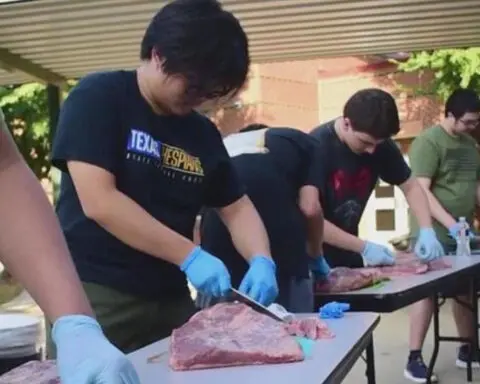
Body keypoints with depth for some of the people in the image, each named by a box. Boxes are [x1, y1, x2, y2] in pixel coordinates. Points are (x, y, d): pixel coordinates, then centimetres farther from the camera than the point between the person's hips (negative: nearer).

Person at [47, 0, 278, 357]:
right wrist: (190, 256, -19)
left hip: (170, 299, 6)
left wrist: (261, 261, -8)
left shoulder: (203, 132, 9)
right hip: (94, 295, -5)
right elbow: (98, 202, -18)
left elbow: (237, 207, 13)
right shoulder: (98, 98, -8)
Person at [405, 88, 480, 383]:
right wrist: (450, 223, -26)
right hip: (434, 233, -7)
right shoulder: (428, 142, -12)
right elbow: (422, 191, -18)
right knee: (427, 292, -4)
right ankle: (415, 358, 3)